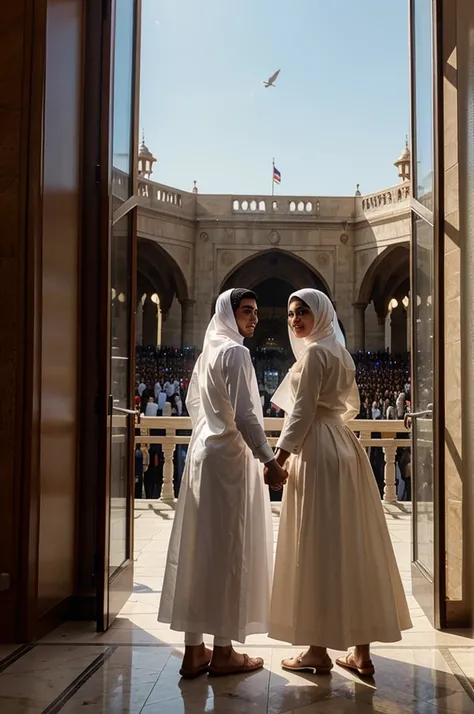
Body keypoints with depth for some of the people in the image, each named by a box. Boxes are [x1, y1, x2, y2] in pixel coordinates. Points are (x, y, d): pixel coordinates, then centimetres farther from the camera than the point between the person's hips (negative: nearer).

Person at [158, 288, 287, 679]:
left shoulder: (208, 352, 16)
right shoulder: (235, 352, -11)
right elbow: (243, 414, -19)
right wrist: (269, 460, -16)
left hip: (203, 454, 9)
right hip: (229, 457, -9)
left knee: (200, 549, 9)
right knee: (229, 550, -2)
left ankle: (194, 649, 16)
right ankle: (223, 652, 7)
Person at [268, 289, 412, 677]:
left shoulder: (314, 352, -10)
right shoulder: (340, 352, 16)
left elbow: (303, 411, -16)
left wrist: (280, 457, -16)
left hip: (317, 451, -9)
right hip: (344, 446, 9)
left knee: (317, 547, -3)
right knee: (353, 546, 8)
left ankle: (319, 649, 4)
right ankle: (361, 648, 15)